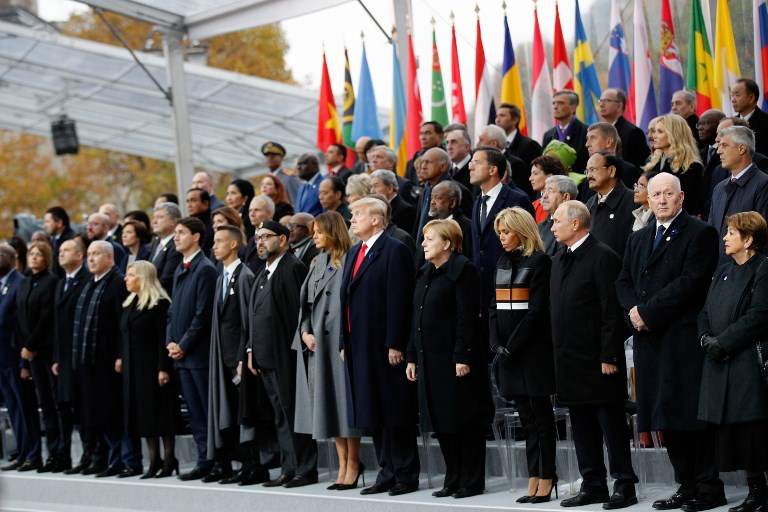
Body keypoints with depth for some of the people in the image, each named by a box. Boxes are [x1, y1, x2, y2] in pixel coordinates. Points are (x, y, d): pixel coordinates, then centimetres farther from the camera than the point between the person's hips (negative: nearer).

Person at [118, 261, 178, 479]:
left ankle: (169, 460, 5)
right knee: (142, 413, 7)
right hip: (134, 367, 8)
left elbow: (163, 337, -16)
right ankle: (154, 461, 12)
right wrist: (121, 359, 8)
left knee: (161, 414, -2)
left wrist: (163, 368, -20)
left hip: (153, 366, -8)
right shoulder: (129, 304, 14)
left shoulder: (159, 304, -12)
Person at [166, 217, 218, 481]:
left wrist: (184, 345, -13)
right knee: (195, 412, 9)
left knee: (208, 410, -6)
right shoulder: (179, 270, 17)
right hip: (179, 352, 9)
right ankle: (204, 461, 12)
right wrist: (170, 342, 6)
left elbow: (203, 314, -15)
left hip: (199, 352, -8)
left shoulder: (205, 269, -10)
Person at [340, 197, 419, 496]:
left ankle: (406, 475, 3)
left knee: (395, 413, -3)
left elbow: (398, 301, -14)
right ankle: (387, 473, 15)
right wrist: (345, 342, 13)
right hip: (359, 346, 8)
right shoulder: (354, 253, 18)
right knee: (372, 414, 9)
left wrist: (395, 345, -19)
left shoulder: (394, 251, -8)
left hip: (385, 346, -8)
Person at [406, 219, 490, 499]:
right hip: (430, 359, 8)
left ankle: (471, 481, 4)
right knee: (440, 422, 9)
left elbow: (467, 317, -15)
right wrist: (412, 357, 14)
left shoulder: (463, 270, -9)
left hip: (455, 359, -8)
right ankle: (453, 479, 17)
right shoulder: (425, 274, 16)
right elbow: (417, 317, 18)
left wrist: (463, 357, -20)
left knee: (464, 421, -2)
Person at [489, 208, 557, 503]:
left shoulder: (539, 262, -8)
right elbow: (495, 306, 14)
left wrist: (512, 345, -15)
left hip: (533, 348, -7)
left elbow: (537, 309, -14)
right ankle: (534, 480, 9)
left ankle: (546, 479, 2)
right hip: (508, 353, 7)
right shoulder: (503, 262, 15)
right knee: (526, 417, 8)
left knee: (541, 414, -2)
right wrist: (496, 343, 0)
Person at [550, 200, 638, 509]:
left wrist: (609, 357, -18)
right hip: (570, 359, 8)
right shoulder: (559, 260, 16)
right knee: (581, 425, 10)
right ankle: (593, 485, 16)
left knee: (612, 423, -2)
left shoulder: (602, 257, -11)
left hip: (598, 359, -8)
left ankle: (624, 485, 3)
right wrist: (558, 353, 14)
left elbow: (612, 311, -15)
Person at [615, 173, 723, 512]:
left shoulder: (700, 233, -3)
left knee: (690, 415, -8)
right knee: (666, 419, 6)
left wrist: (648, 311, -14)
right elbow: (623, 282, 17)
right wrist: (633, 310, -4)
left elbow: (690, 281, -13)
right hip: (649, 338, 7)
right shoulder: (638, 239, 20)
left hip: (684, 337, -7)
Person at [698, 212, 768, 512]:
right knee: (732, 429, 7)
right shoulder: (723, 273, 20)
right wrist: (706, 337, 0)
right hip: (720, 364, 8)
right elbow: (706, 312, 20)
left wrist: (722, 341, -14)